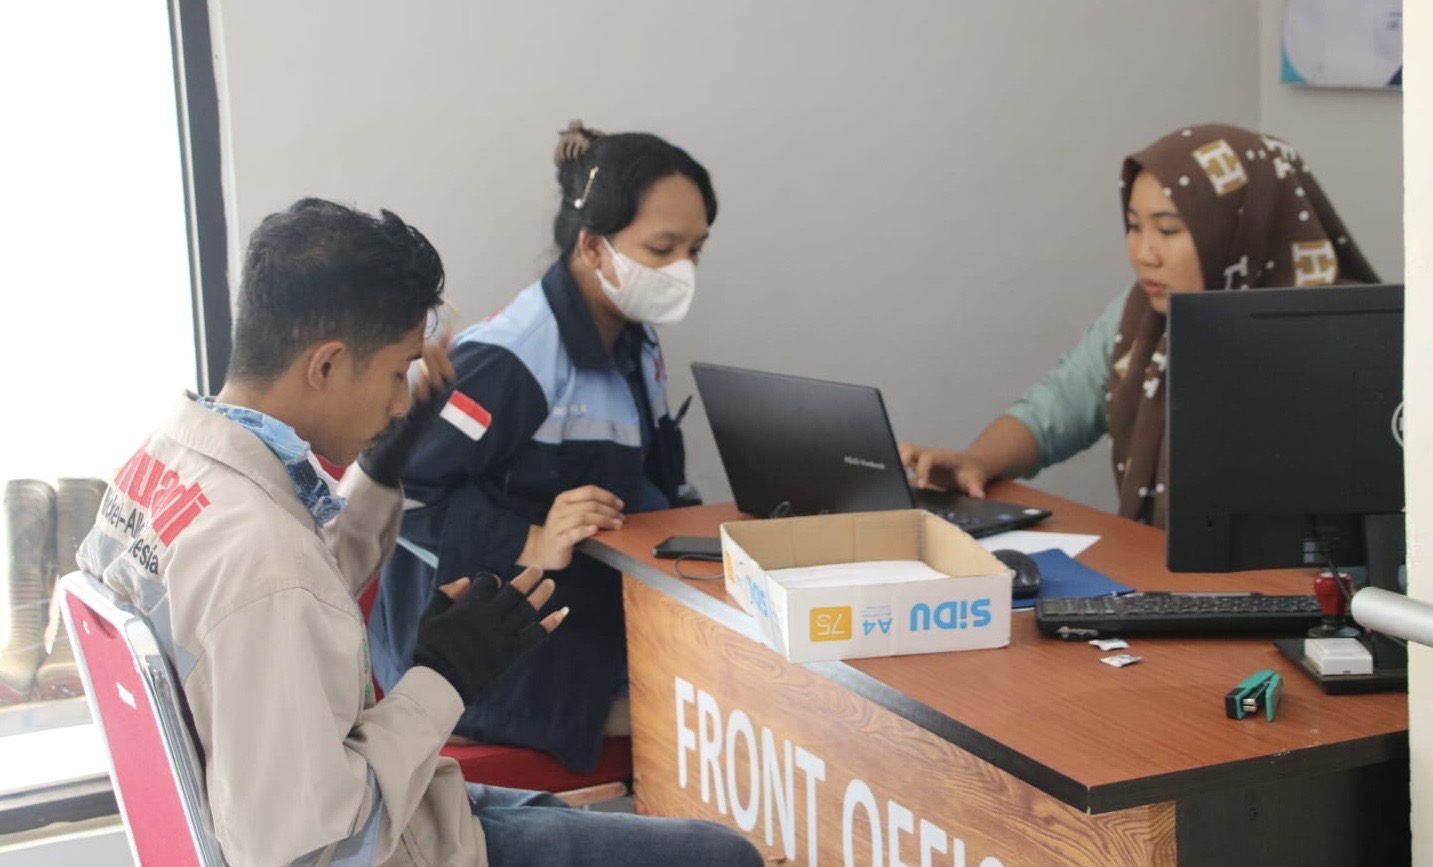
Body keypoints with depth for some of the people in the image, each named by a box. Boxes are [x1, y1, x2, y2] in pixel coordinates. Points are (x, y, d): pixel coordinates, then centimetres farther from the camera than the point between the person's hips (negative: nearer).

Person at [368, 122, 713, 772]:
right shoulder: (511, 359, -19)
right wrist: (528, 546, -32)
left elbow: (652, 487, 17)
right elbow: (400, 488, -24)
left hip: (590, 608, 9)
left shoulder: (635, 349, 12)